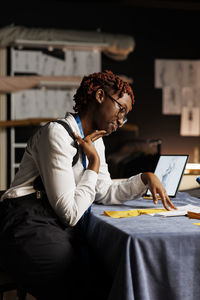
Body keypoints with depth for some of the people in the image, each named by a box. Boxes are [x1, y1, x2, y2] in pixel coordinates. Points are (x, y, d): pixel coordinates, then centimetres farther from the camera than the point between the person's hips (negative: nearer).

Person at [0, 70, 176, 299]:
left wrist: (145, 178, 6)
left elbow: (105, 193, 18)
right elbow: (70, 213, -18)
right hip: (30, 227, -8)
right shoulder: (58, 134, -16)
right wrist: (94, 164, -8)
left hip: (63, 230, 9)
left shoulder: (95, 141, 14)